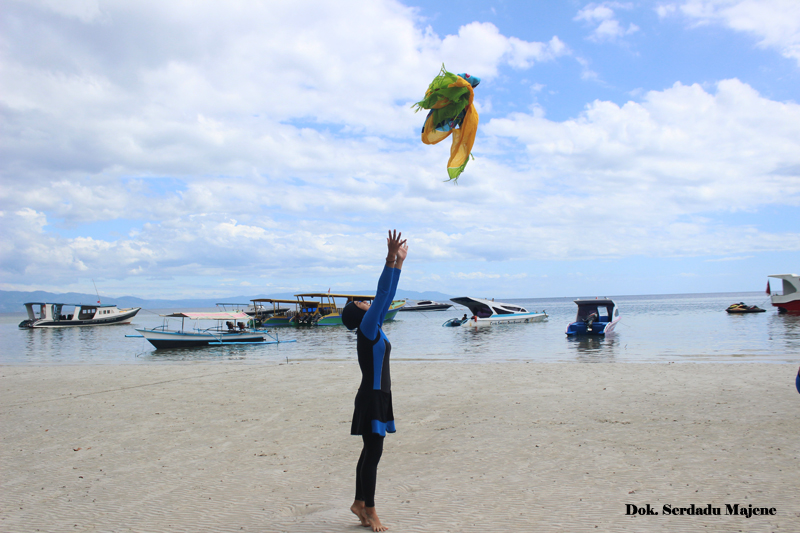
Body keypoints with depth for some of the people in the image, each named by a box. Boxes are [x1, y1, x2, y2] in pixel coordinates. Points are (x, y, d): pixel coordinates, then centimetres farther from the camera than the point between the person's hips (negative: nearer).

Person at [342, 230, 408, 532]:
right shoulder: (367, 328, -12)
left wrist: (399, 262, 18)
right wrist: (390, 260, -24)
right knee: (373, 453, -3)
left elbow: (387, 296, 15)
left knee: (371, 452, 16)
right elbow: (382, 294, -21)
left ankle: (360, 503, 27)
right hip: (372, 398, -10)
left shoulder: (374, 330, 11)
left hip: (379, 397, 10)